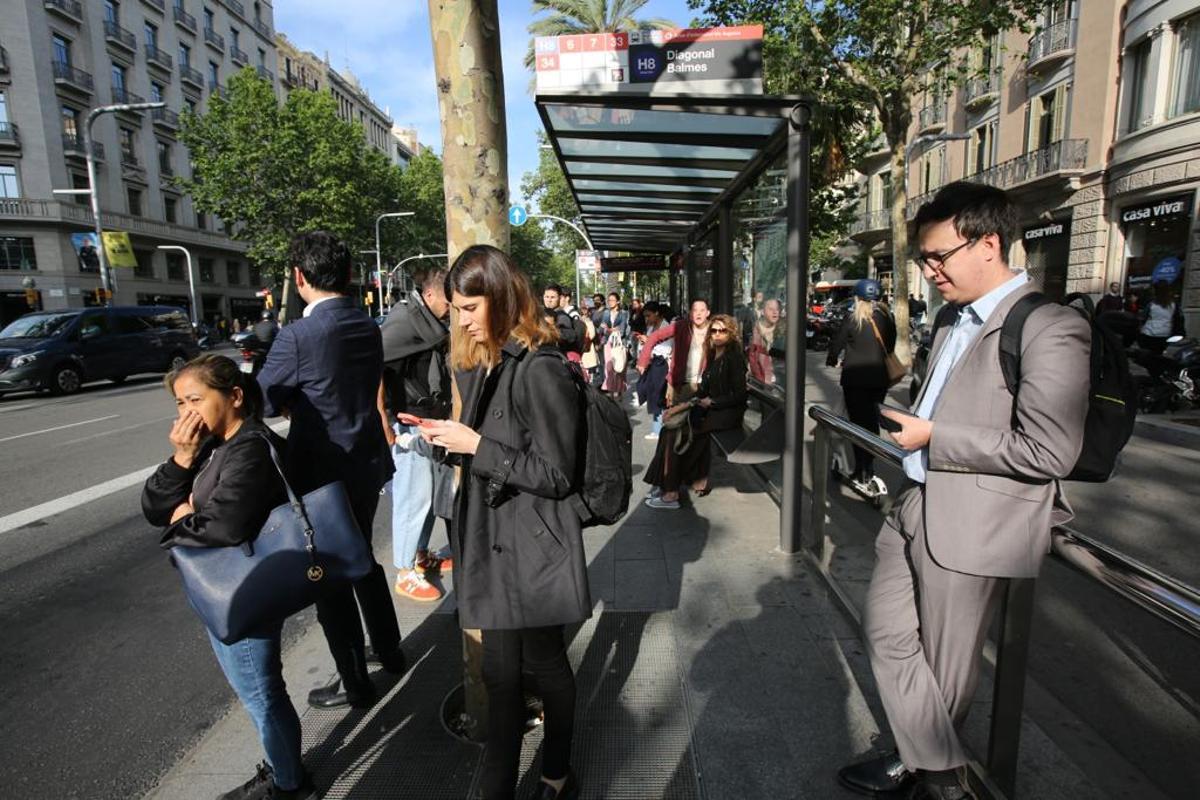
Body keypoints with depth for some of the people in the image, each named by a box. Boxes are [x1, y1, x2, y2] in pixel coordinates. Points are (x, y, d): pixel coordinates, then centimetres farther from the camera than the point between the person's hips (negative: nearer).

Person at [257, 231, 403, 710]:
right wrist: (298, 402, 6)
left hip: (322, 474, -7)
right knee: (362, 558, 25)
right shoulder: (369, 327, 1)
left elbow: (262, 404, -10)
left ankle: (355, 684, 24)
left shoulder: (298, 336, -21)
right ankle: (388, 649, 41)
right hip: (367, 465, 7)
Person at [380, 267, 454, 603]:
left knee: (435, 491, 16)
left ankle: (421, 555, 33)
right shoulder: (405, 319, -15)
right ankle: (405, 573, 13)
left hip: (433, 422, 9)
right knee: (414, 496, -1)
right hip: (409, 424, -9)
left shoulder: (432, 323, 12)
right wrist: (385, 422, -21)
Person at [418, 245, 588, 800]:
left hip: (532, 546, -7)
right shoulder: (479, 366, 9)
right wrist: (448, 437, 0)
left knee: (543, 663, 14)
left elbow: (556, 476, -18)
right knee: (500, 672, 18)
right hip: (490, 542, 7)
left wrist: (476, 445, -19)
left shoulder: (542, 371, -19)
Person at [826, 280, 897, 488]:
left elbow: (836, 343, -3)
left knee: (858, 422, 3)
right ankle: (869, 469, 20)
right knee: (872, 422, 14)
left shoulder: (852, 319, -11)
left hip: (855, 379, -4)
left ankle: (861, 471, 3)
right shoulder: (886, 319, 2)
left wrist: (832, 360, 17)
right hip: (879, 378, 4)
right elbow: (890, 347, 11)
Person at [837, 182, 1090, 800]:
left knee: (944, 662, 10)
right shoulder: (955, 319, 12)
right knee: (886, 632, 13)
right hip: (915, 505, 9)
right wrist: (908, 421, 7)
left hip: (973, 519, -8)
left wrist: (932, 438, -18)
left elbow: (1049, 451, -21)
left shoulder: (1049, 328, -15)